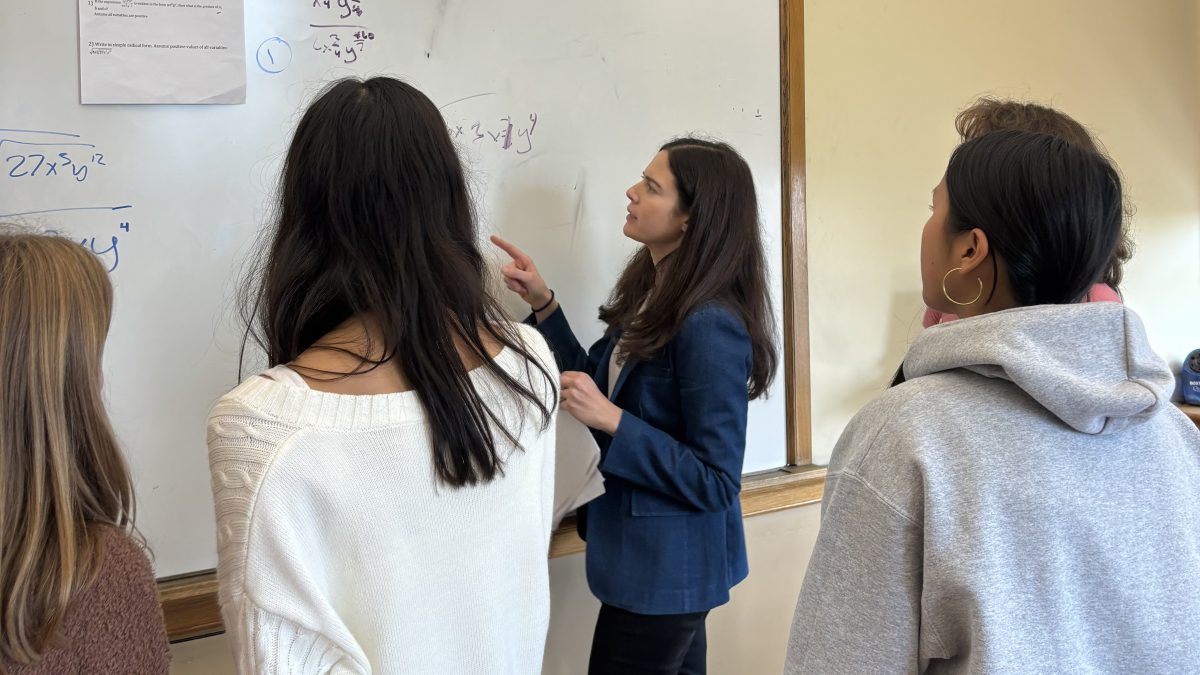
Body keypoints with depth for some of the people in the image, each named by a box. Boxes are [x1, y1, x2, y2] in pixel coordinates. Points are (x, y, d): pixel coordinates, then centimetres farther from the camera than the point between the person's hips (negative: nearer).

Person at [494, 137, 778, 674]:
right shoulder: (651, 294, 1)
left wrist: (611, 421, -30)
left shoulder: (710, 326, -26)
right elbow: (600, 386, 9)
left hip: (666, 570, -9)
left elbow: (715, 483, -24)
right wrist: (544, 305, 2)